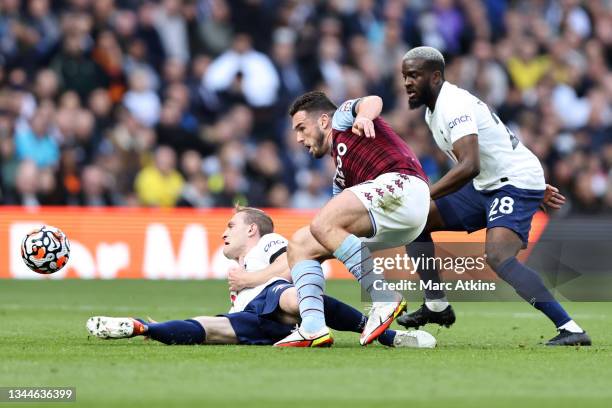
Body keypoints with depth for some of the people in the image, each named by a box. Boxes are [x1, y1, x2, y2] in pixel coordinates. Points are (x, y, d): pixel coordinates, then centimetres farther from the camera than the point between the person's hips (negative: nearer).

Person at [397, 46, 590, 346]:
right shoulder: (433, 110, 11)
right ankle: (437, 307, 20)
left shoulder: (453, 106, -21)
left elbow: (470, 166, -33)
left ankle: (570, 330, -30)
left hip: (517, 184, -10)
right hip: (487, 186, 11)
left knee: (499, 258, -30)